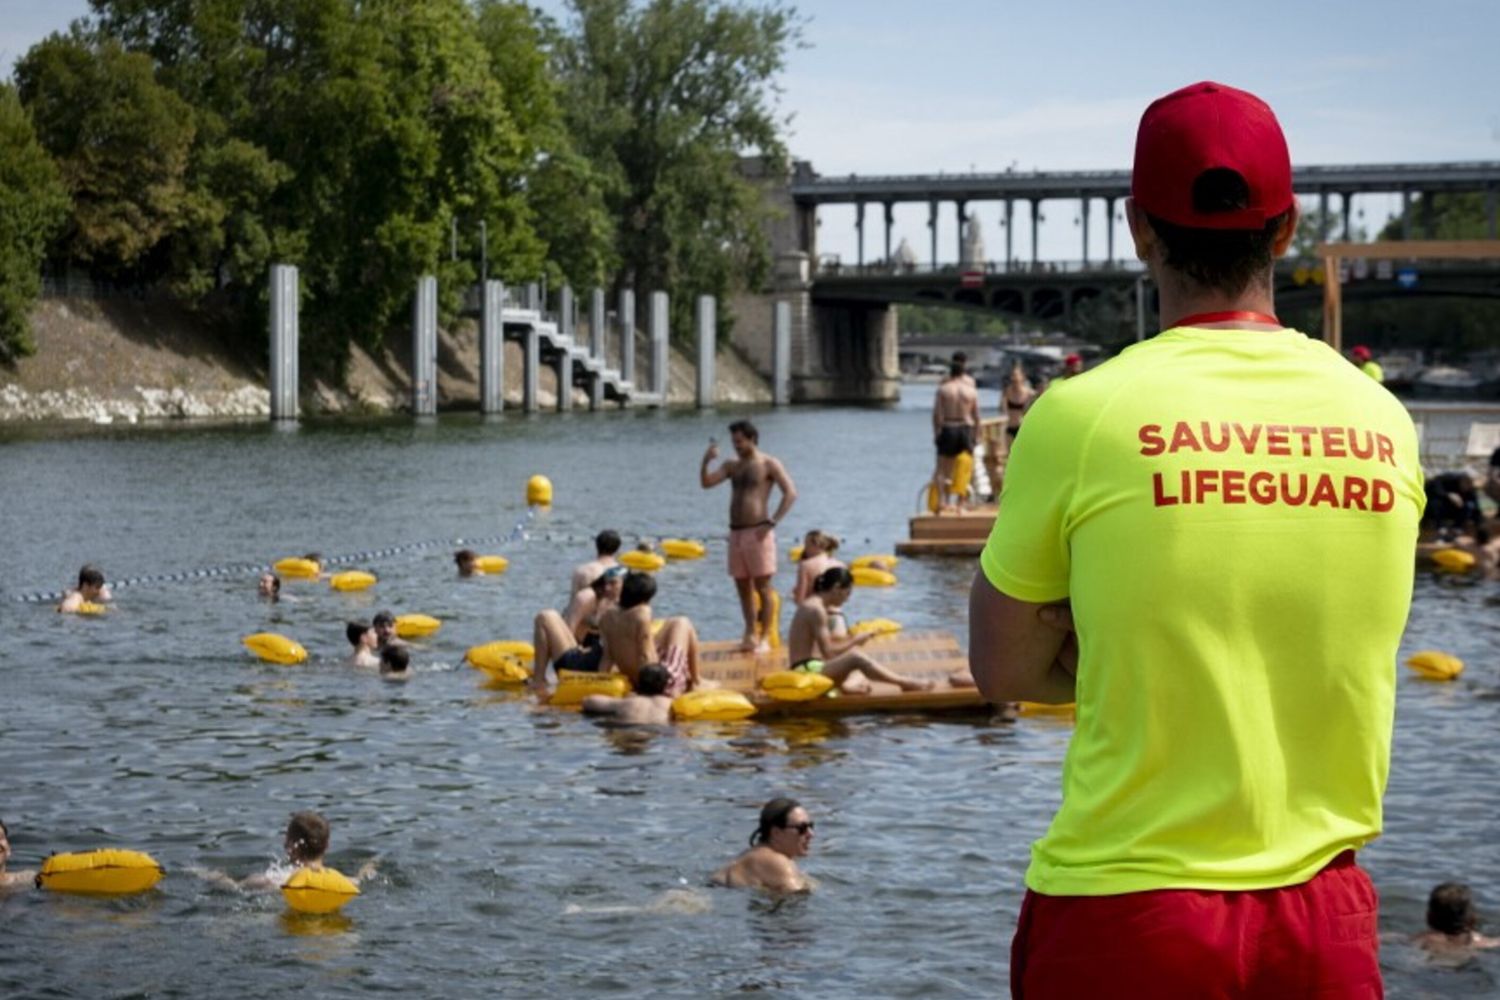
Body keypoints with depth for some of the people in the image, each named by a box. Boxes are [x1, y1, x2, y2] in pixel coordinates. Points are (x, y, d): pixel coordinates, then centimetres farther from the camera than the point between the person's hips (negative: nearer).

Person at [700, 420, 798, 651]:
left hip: (757, 532, -6)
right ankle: (750, 634, 16)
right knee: (743, 587, 9)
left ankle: (764, 638, -3)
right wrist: (706, 461, -10)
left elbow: (791, 493, -10)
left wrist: (772, 522, -16)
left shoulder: (768, 465, -3)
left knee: (762, 587, -5)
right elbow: (706, 483, 7)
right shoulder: (732, 466, 15)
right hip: (735, 532, 6)